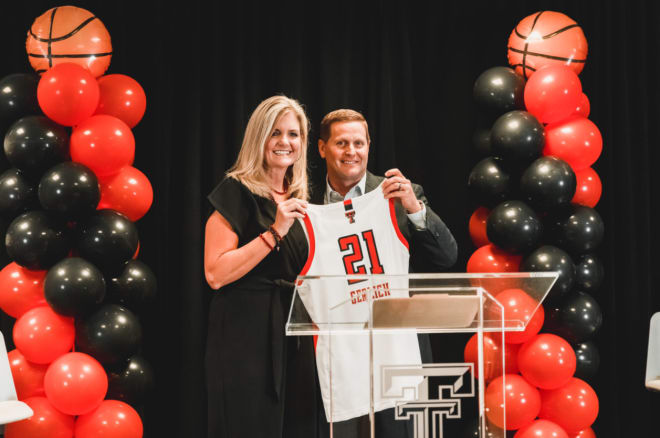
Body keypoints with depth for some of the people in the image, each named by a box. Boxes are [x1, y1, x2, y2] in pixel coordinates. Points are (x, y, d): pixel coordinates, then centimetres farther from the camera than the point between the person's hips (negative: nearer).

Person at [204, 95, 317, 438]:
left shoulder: (298, 201, 15)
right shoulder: (236, 192, -6)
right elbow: (216, 274, -16)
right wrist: (275, 232, -18)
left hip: (294, 336, 7)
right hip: (247, 335, -7)